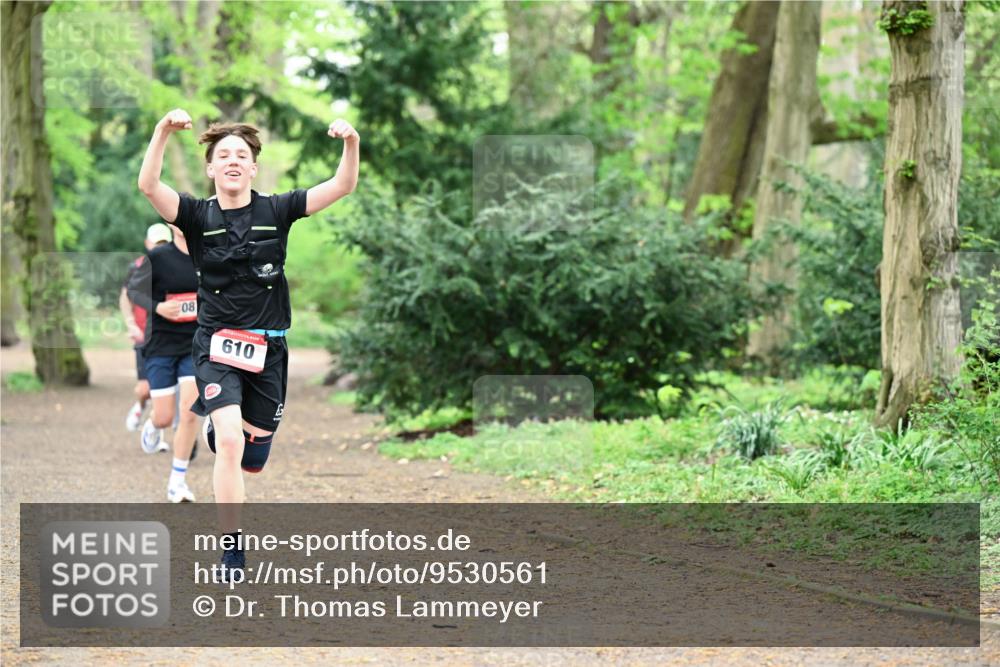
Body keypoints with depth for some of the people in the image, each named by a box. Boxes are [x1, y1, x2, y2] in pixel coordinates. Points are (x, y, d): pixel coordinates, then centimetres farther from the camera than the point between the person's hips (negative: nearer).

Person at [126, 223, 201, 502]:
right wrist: (157, 307, -16)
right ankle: (152, 426, 41)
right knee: (164, 418, 0)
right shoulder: (156, 258, -9)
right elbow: (133, 290, 0)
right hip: (161, 346, -2)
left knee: (190, 413, -10)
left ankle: (177, 483, 2)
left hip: (195, 346, 2)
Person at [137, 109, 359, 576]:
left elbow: (343, 187, -8)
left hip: (267, 348, 2)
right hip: (217, 345, -2)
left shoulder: (276, 212, 0)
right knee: (230, 442, -24)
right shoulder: (198, 216, -3)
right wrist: (163, 132, -35)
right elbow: (149, 186, -21)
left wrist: (352, 143, -26)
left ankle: (218, 427, 49)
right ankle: (232, 552, -16)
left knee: (253, 461, 11)